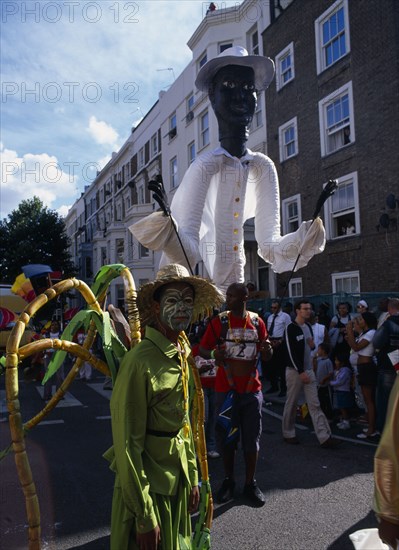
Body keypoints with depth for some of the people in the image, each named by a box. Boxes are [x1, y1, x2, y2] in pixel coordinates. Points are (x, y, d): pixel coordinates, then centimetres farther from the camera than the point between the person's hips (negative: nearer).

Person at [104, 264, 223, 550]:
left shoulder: (181, 355, 3)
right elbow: (127, 444, -21)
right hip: (148, 484, -8)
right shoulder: (140, 362, -24)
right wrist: (144, 516, -17)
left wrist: (192, 478, 13)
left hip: (178, 480, 8)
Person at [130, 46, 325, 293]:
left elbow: (271, 245, 4)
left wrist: (308, 234, -11)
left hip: (235, 286, 5)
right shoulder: (206, 165, -10)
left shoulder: (263, 167, 4)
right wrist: (166, 225, -35)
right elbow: (190, 250, -17)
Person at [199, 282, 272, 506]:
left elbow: (266, 355, 9)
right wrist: (213, 354, -26)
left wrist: (268, 350, -15)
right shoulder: (219, 322, -4)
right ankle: (229, 481, 26)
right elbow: (203, 349, -3)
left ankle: (251, 483, 25)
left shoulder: (257, 322, 1)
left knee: (252, 439, 9)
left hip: (252, 389, 1)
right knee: (226, 437, 9)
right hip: (226, 389, -1)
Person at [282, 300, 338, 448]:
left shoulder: (308, 326, 11)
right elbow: (291, 353, -17)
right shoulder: (290, 329, -13)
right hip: (295, 371, -6)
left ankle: (324, 437, 1)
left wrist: (313, 345, -2)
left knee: (315, 404, 2)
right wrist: (300, 372, -19)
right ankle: (288, 434, 20)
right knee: (291, 404, 5)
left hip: (309, 370, 7)